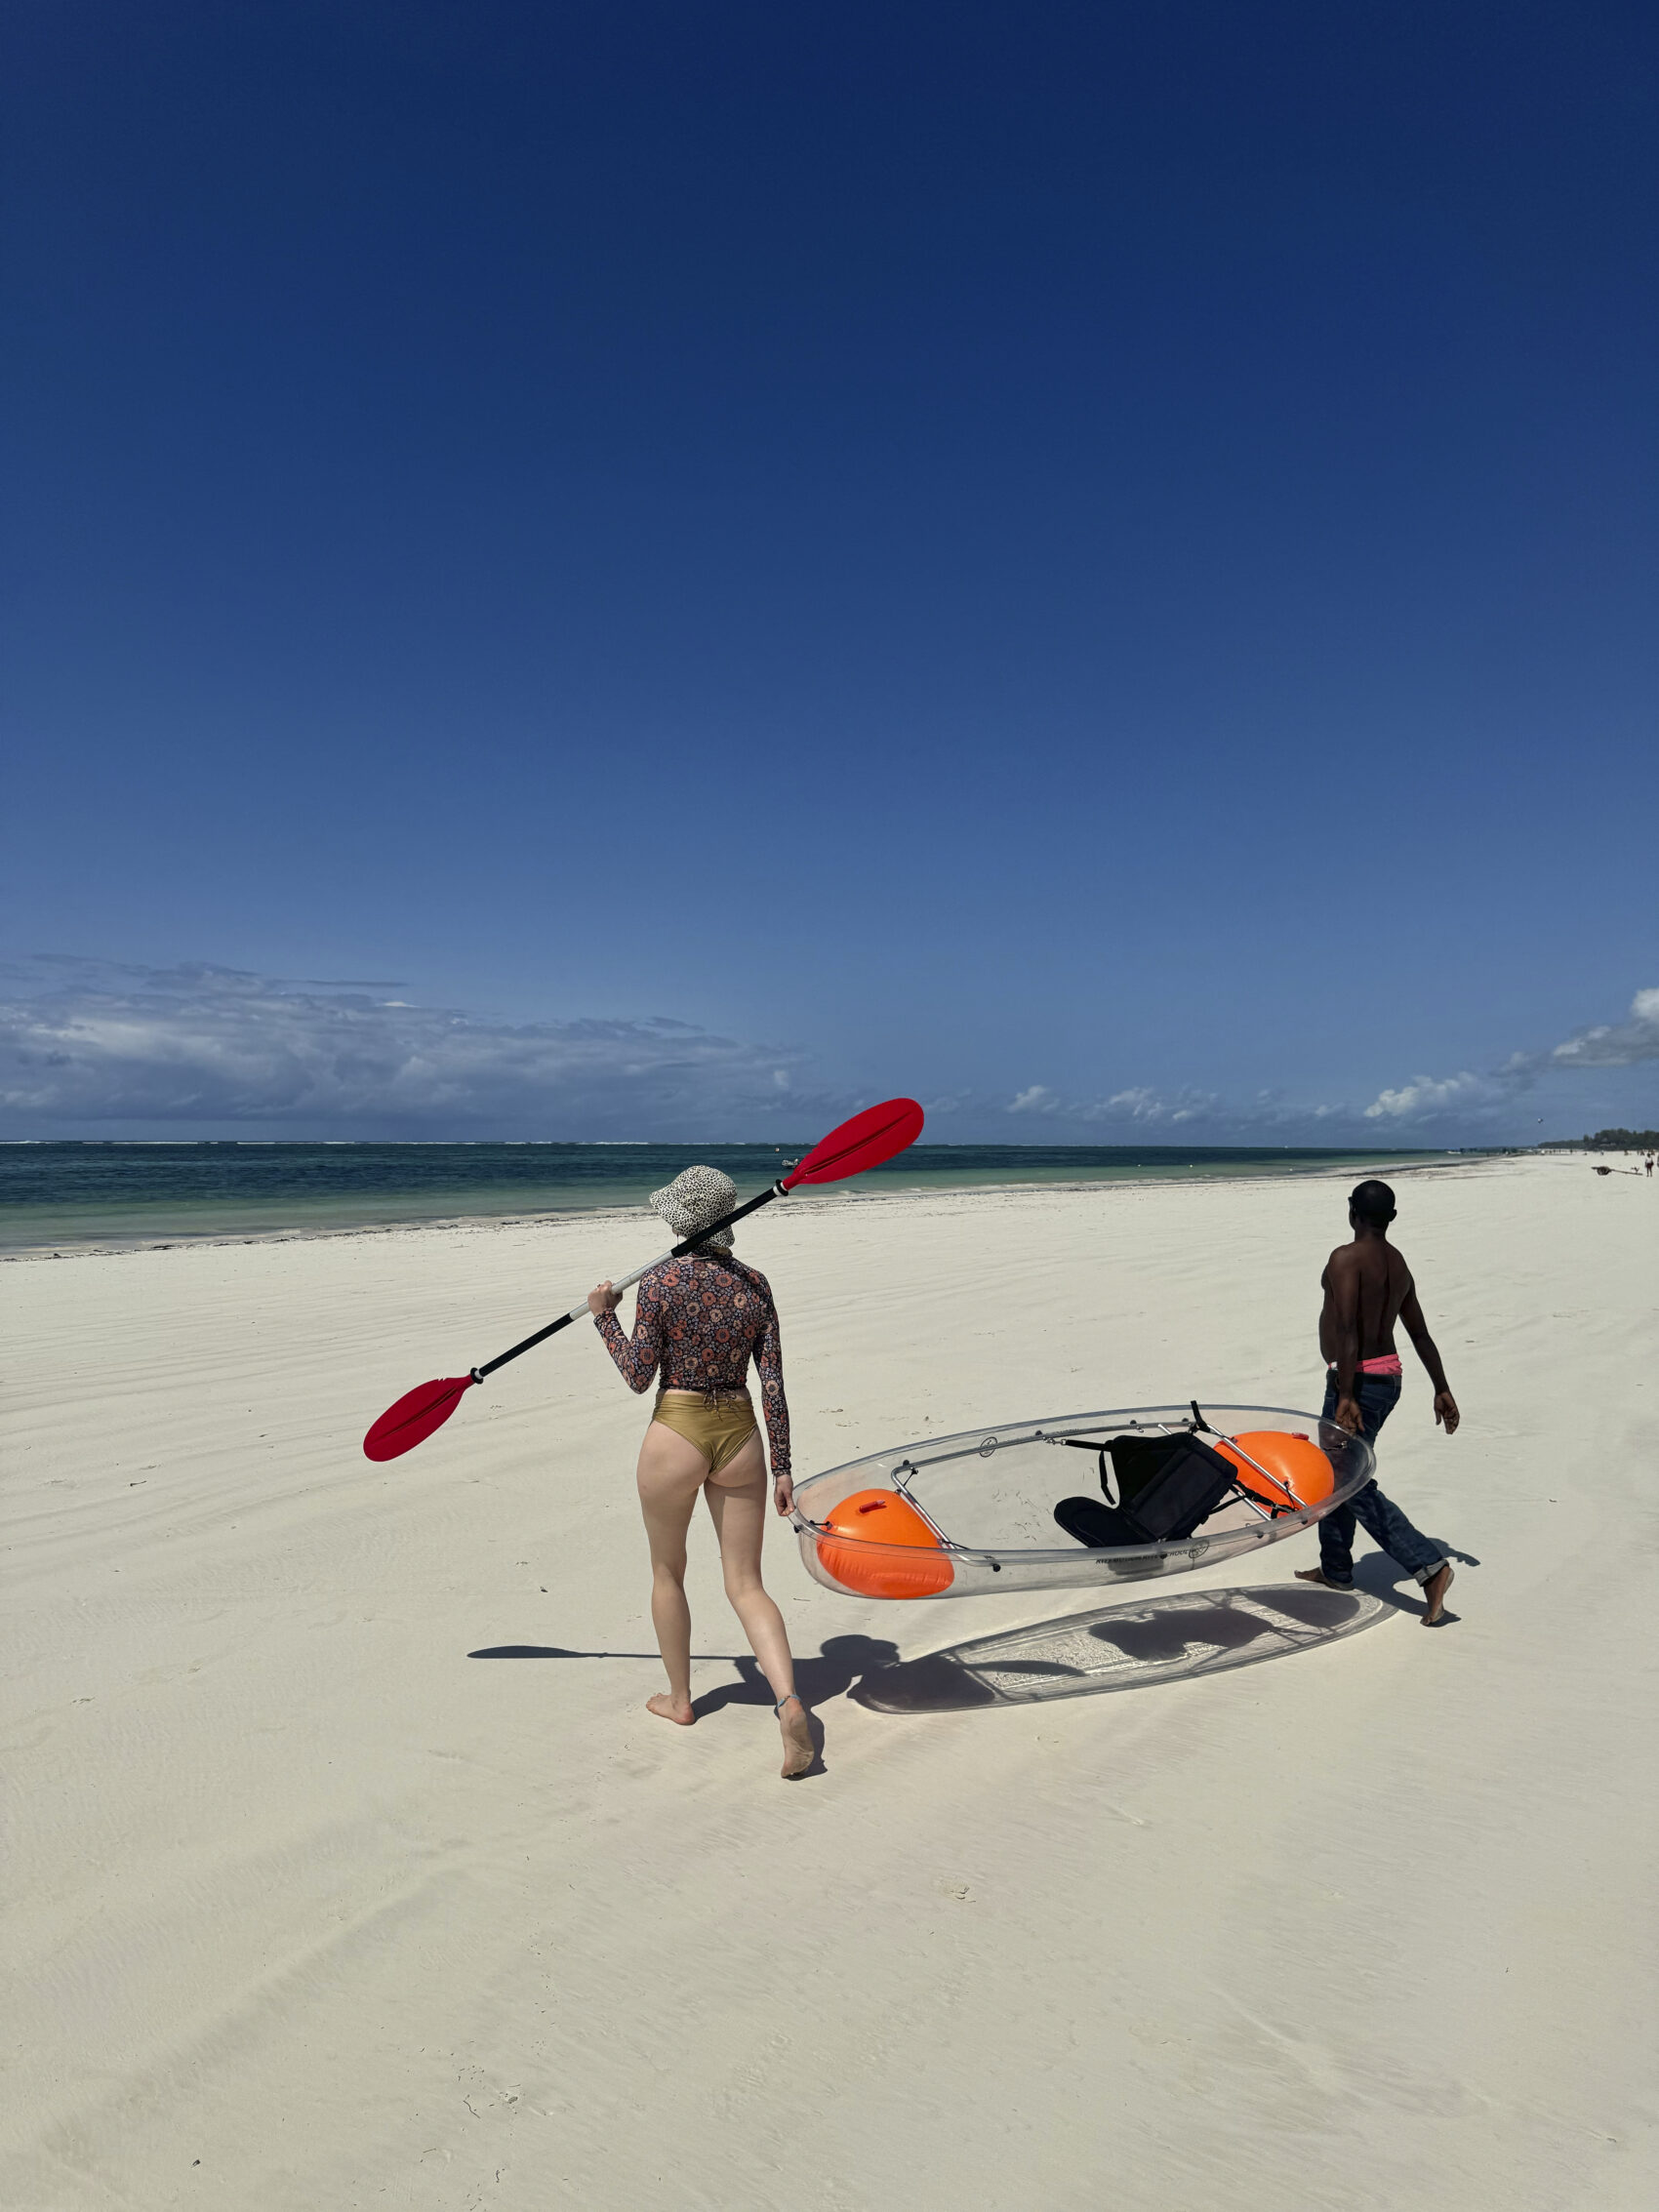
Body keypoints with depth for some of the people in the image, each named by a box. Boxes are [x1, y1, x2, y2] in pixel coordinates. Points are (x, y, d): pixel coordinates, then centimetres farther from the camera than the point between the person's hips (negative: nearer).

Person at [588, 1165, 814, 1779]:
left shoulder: (659, 1281, -10)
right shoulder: (755, 1285, 2)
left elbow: (637, 1376, -8)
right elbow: (773, 1386, 1)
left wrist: (603, 1316, 5)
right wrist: (781, 1467, 6)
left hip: (676, 1434, -3)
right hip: (740, 1435, 3)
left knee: (667, 1571, 20)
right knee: (746, 1585, 9)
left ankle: (679, 1699, 34)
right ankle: (789, 1699, -11)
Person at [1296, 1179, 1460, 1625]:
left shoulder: (1346, 1258, -16)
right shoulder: (1399, 1265, 11)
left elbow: (1348, 1331, -23)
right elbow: (1421, 1334, 16)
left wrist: (1346, 1396, -26)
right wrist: (1442, 1390, 22)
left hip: (1358, 1379, -9)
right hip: (1389, 1376, 9)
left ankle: (1430, 1567, -14)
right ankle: (1335, 1570, 31)